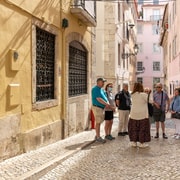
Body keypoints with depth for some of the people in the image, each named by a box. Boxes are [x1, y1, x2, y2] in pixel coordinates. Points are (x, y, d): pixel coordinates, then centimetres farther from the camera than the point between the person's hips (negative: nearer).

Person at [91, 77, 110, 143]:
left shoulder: (102, 89, 15)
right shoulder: (95, 89, -14)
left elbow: (105, 97, 17)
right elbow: (99, 99, -20)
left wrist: (107, 103, -2)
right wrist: (106, 104, -13)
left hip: (101, 108, 9)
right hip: (97, 107, -9)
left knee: (99, 122, 13)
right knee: (98, 122, -5)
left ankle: (97, 136, 22)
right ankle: (98, 137, 2)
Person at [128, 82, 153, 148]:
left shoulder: (132, 95, 2)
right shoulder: (144, 95, -13)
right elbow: (151, 101, -8)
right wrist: (150, 94, 5)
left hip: (134, 115, 4)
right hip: (142, 115, -4)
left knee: (134, 128, 13)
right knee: (142, 129, 6)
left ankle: (134, 142, 17)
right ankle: (142, 143, 9)